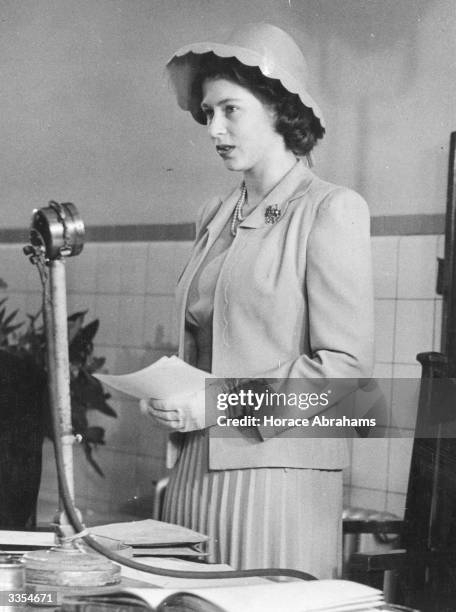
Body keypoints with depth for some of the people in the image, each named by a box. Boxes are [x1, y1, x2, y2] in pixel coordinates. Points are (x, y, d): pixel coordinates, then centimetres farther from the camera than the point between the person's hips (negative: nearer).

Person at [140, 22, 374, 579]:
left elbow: (345, 366, -12)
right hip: (195, 470, 6)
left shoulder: (331, 210, -6)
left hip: (277, 475, -6)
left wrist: (217, 404, -16)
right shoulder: (214, 218, 14)